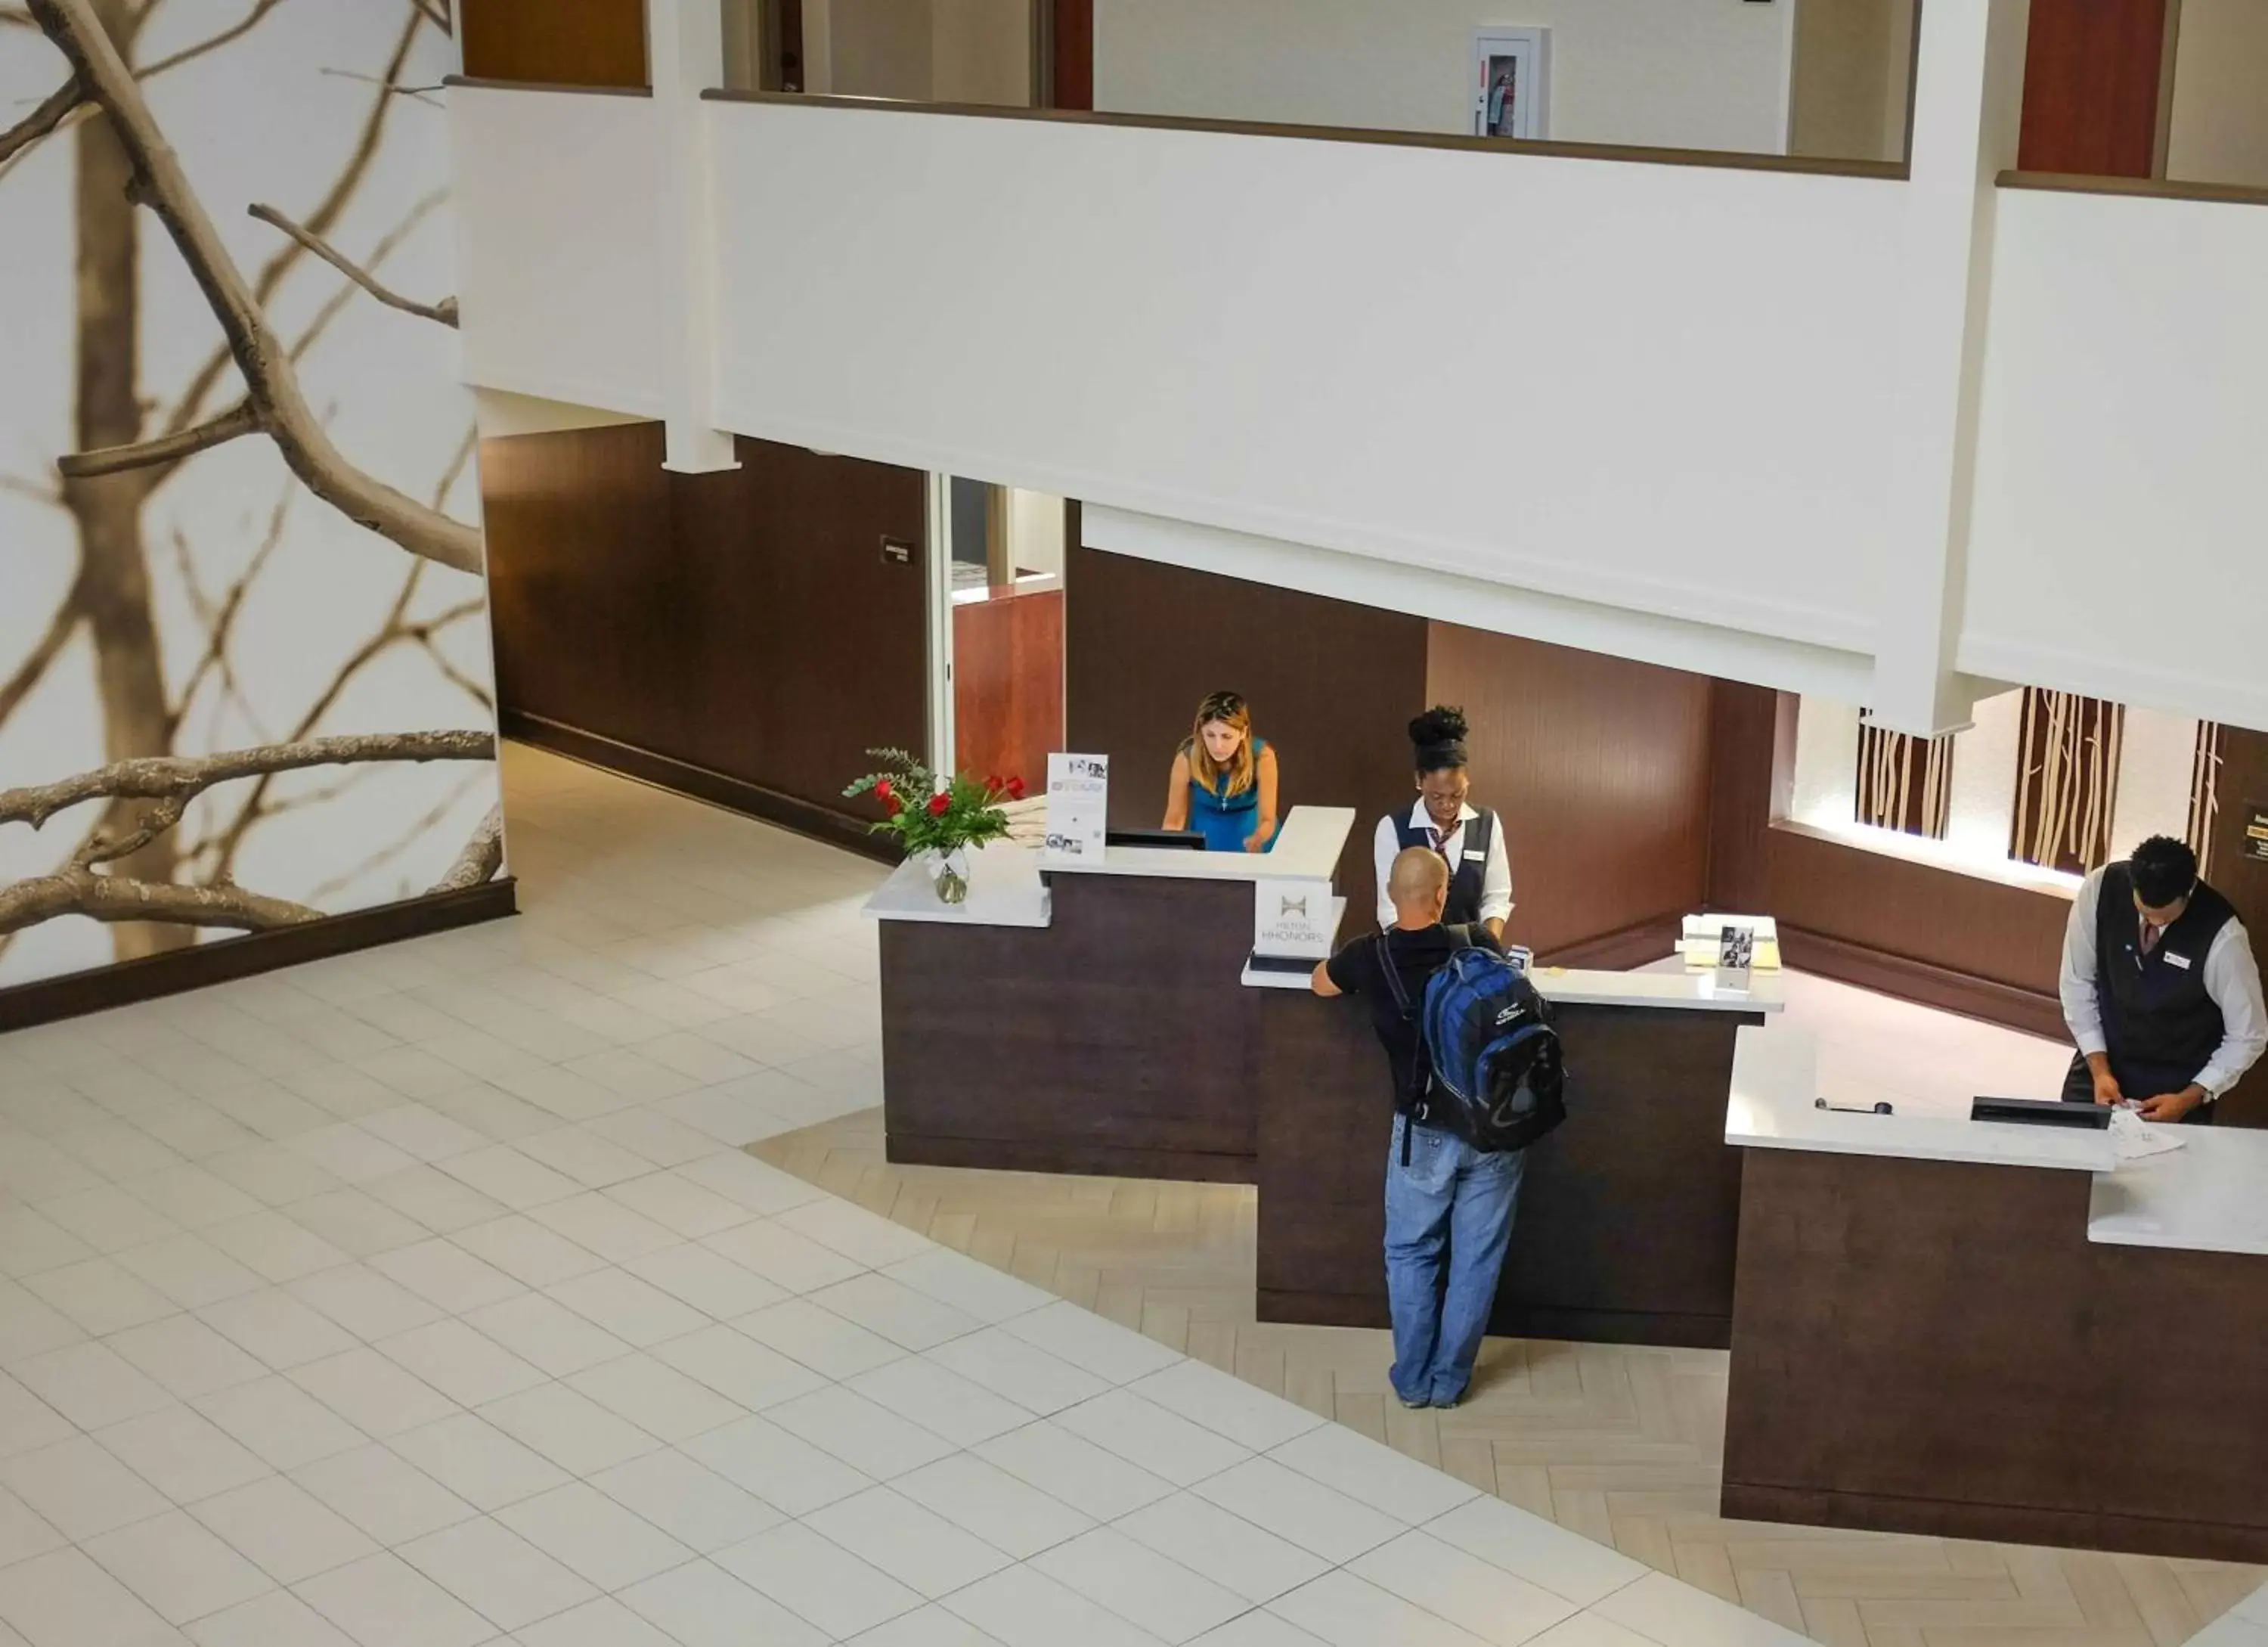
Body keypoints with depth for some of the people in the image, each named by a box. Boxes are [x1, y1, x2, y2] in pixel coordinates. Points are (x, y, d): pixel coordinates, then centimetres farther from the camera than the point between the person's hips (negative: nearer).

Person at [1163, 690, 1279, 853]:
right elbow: (1174, 820, -15)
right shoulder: (1187, 758, -22)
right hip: (1206, 837, 1)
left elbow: (1267, 820, -24)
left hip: (1251, 834, 0)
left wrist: (1256, 842, -46)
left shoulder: (1262, 756, -24)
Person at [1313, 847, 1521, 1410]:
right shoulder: (1478, 945, -7)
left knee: (1411, 1254, 17)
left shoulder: (1371, 956, -9)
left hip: (1426, 1130, -1)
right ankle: (1450, 1380, 22)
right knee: (1476, 1257, 13)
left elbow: (1319, 984, 13)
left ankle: (1414, 1379, 23)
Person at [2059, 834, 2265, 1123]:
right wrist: (2099, 1069, -10)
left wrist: (2189, 1099, -17)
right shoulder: (2100, 888, -19)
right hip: (2103, 1062, 2)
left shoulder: (2221, 935, -25)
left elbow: (2248, 1037, -13)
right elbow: (2077, 982, -6)